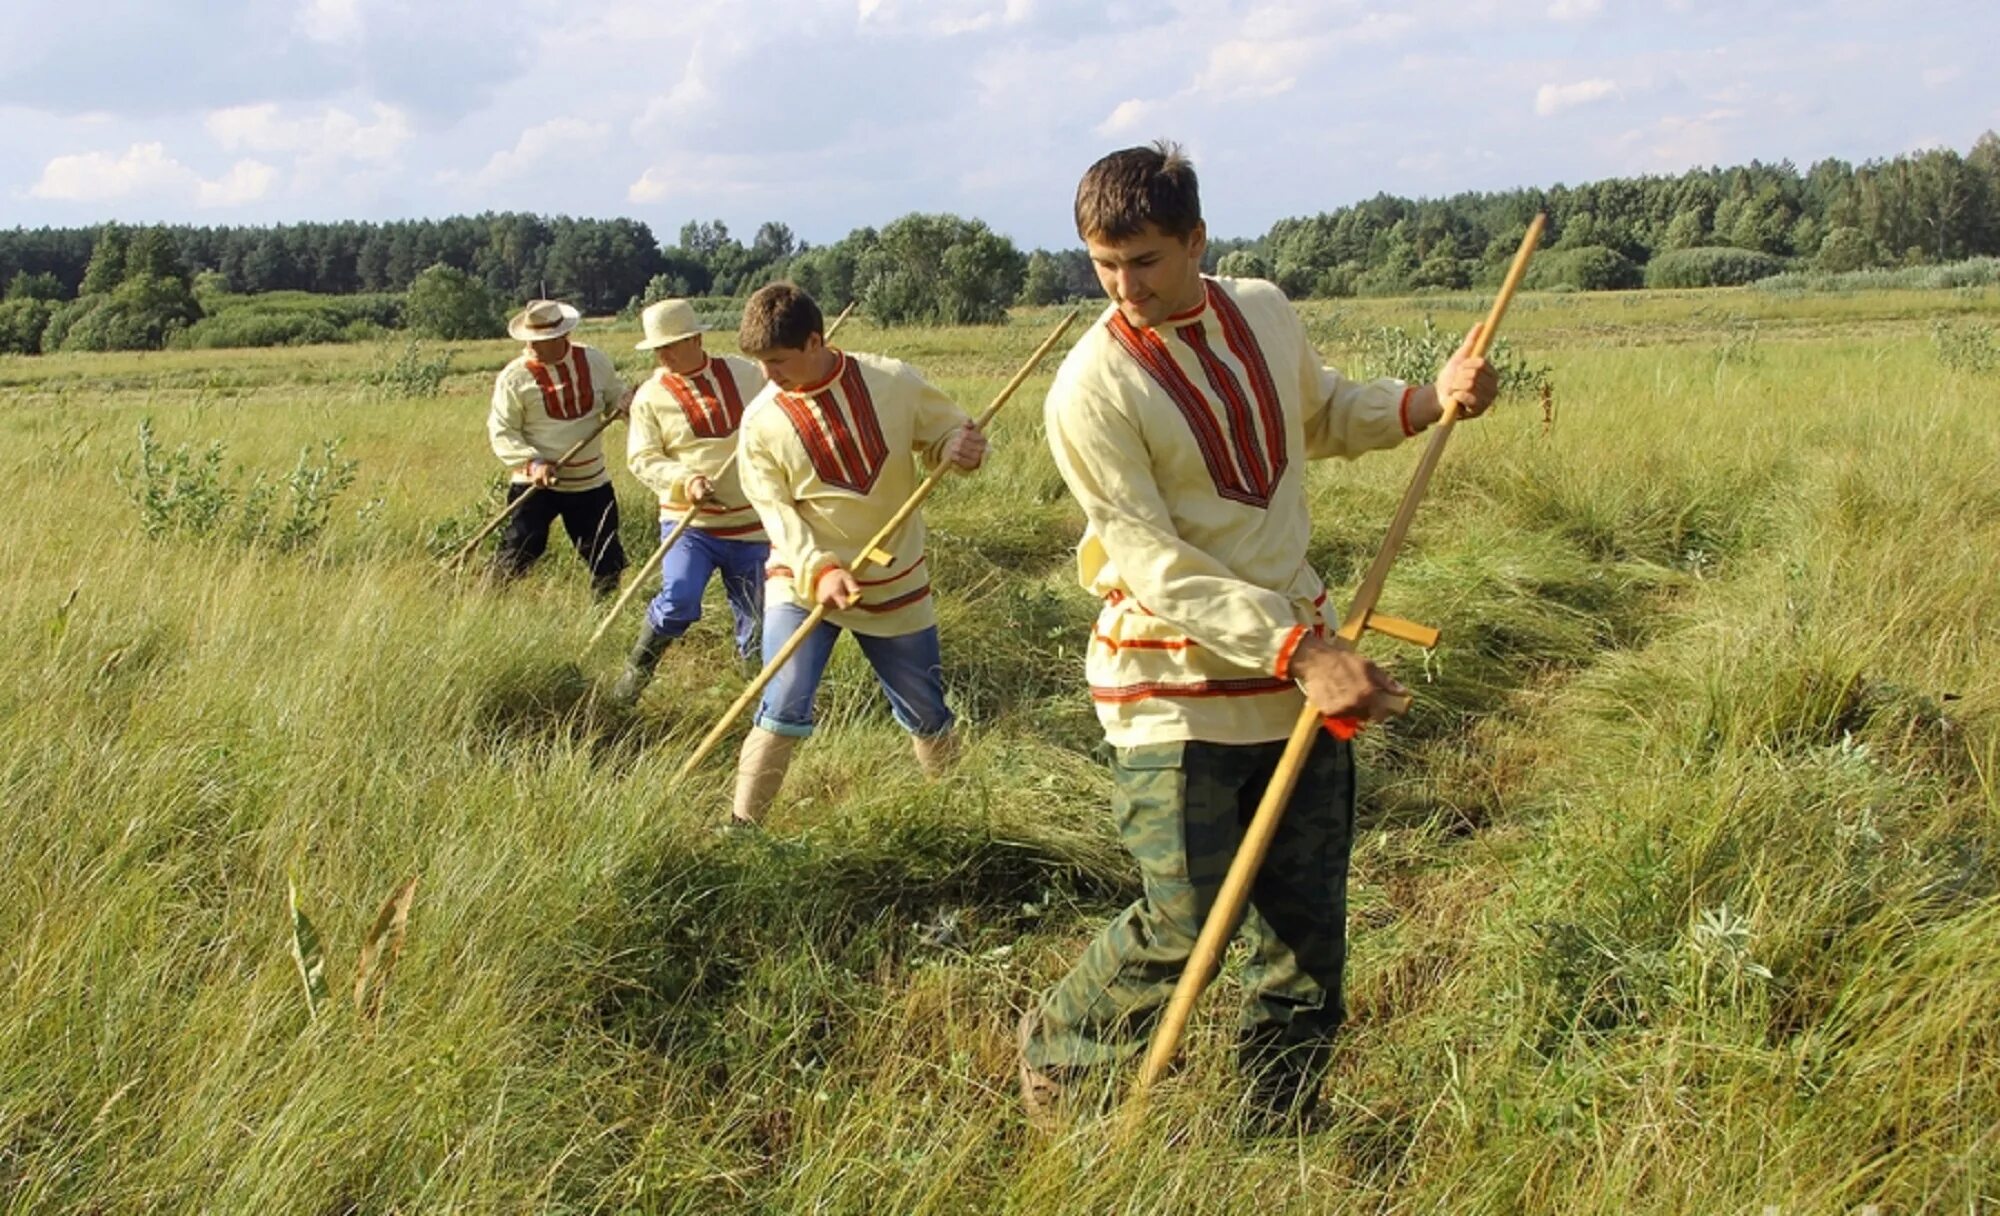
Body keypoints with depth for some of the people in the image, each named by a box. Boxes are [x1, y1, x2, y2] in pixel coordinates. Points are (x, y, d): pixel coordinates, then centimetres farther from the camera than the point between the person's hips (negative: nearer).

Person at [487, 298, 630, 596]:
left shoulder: (596, 362, -1)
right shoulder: (514, 377, -10)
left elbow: (616, 401, 12)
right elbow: (502, 433, -9)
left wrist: (629, 405, -13)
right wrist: (532, 463, -24)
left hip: (591, 482, 3)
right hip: (535, 484, -3)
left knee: (607, 561, 8)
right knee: (515, 558, -9)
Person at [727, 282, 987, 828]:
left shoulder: (894, 382, -10)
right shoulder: (761, 419, -9)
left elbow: (948, 433, 2)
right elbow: (776, 511, -12)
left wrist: (963, 447, -23)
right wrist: (818, 570, -28)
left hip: (895, 583, 1)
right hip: (803, 583, -1)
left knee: (926, 713, 14)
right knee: (784, 711, -16)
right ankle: (739, 830, -3)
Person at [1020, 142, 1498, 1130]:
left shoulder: (1266, 313, 4)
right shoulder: (1092, 390, -15)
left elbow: (1325, 416, 24)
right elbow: (1152, 563, -20)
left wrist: (1430, 401, 5)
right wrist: (1297, 651, -28)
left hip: (1300, 667, 6)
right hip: (1177, 692, -6)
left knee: (1309, 920, 11)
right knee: (1182, 925, -3)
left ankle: (1278, 1130, 29)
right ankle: (1055, 1046, 27)